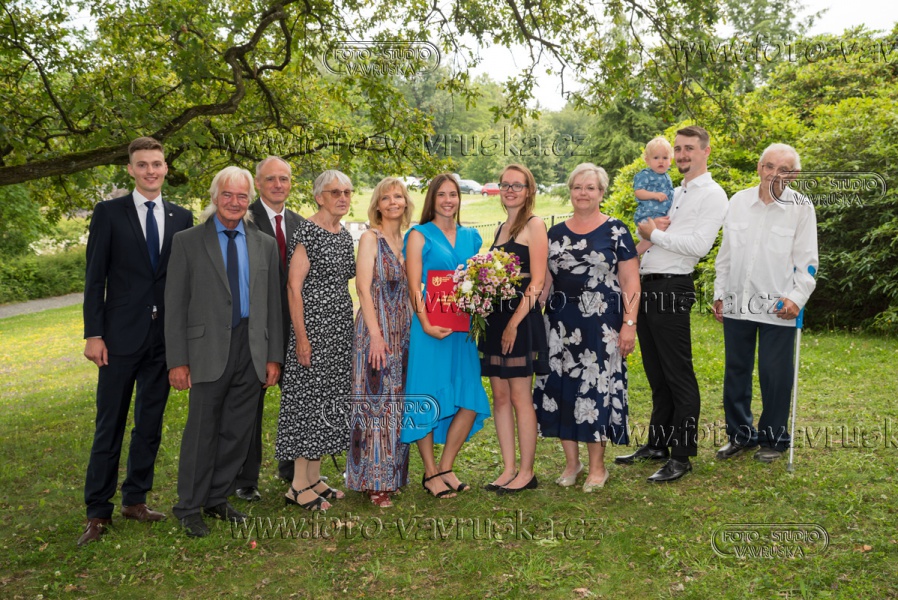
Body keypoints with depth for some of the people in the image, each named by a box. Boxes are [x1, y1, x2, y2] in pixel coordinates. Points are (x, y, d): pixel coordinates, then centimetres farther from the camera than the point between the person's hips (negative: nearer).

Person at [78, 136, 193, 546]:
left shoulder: (182, 218, 7)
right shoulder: (109, 213, 0)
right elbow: (95, 278, -3)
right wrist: (93, 334, -9)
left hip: (165, 337, 3)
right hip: (121, 335, -3)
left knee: (151, 423, 11)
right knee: (109, 426, 3)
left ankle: (135, 500, 25)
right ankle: (98, 511, 15)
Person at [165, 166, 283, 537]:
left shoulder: (265, 244, 11)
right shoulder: (187, 241, 1)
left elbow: (273, 304, 11)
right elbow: (175, 305, -1)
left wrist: (274, 356, 6)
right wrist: (177, 360, -7)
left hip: (252, 350, 4)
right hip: (209, 349, -3)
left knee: (237, 432, 10)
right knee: (202, 432, 1)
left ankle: (218, 500, 26)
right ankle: (190, 509, 17)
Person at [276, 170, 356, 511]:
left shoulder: (344, 235, 13)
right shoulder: (307, 231, -11)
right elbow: (293, 287, -15)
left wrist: (347, 326, 15)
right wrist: (301, 337, -18)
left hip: (341, 326, 8)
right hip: (314, 326, -8)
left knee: (330, 398, 11)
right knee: (309, 397, -4)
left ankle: (314, 478, 22)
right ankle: (299, 486, 6)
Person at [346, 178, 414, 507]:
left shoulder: (405, 240, 14)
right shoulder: (371, 238, -6)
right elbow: (363, 288, -13)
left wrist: (412, 328, 9)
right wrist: (376, 334, -19)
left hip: (403, 332, 7)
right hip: (377, 329, -7)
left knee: (397, 402, 12)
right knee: (375, 401, -3)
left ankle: (393, 473, 23)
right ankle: (374, 482, 6)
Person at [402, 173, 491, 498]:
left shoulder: (471, 236, 15)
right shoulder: (420, 234, 1)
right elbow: (414, 285, -6)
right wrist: (426, 324, -19)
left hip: (462, 328, 5)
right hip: (429, 327, -5)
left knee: (470, 399, 3)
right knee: (426, 397, 0)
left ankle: (446, 467, 17)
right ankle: (430, 473, 14)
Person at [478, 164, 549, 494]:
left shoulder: (533, 225, -5)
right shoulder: (500, 228, 18)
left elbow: (537, 282, -12)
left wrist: (514, 322, -18)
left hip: (521, 318, -8)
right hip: (495, 317, 8)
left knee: (520, 397, -2)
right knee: (500, 396, 9)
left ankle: (527, 472, 10)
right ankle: (508, 469, 17)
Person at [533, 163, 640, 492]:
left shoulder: (615, 231, -1)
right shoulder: (556, 234, 11)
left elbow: (631, 282, -4)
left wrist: (629, 323, -12)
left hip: (600, 325, -4)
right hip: (560, 325, 4)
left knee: (597, 389, 0)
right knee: (562, 388, 6)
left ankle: (597, 467, 16)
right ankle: (571, 461, 22)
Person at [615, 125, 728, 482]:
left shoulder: (712, 195, -5)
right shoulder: (673, 193, 21)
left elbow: (699, 245, -18)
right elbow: (647, 231, 23)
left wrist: (654, 233, -9)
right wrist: (648, 232, 0)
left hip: (672, 289, -8)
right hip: (646, 286, 9)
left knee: (679, 376, -2)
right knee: (656, 373, 16)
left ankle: (681, 456, 8)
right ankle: (657, 444, 27)